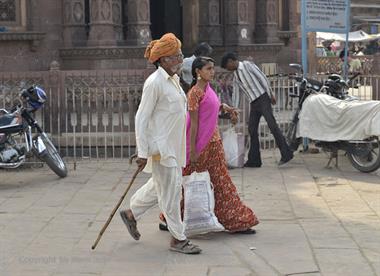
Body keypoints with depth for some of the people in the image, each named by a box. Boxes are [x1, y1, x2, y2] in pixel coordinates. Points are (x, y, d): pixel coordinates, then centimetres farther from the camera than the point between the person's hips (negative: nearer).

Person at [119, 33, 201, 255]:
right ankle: (178, 239, 8)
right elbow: (142, 118, -17)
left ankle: (131, 213, 37)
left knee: (159, 186, 20)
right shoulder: (155, 83, -17)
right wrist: (143, 153, -19)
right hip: (160, 145, -9)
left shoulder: (174, 80, 10)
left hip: (173, 145, 9)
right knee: (171, 191, -2)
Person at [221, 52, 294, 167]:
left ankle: (286, 154, -17)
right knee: (252, 130, 4)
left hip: (262, 98, -8)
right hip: (253, 103, 8)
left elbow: (263, 78, -8)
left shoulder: (247, 65, -4)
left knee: (272, 125, -15)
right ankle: (254, 160, 9)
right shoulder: (235, 76, 17)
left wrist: (270, 95, -10)